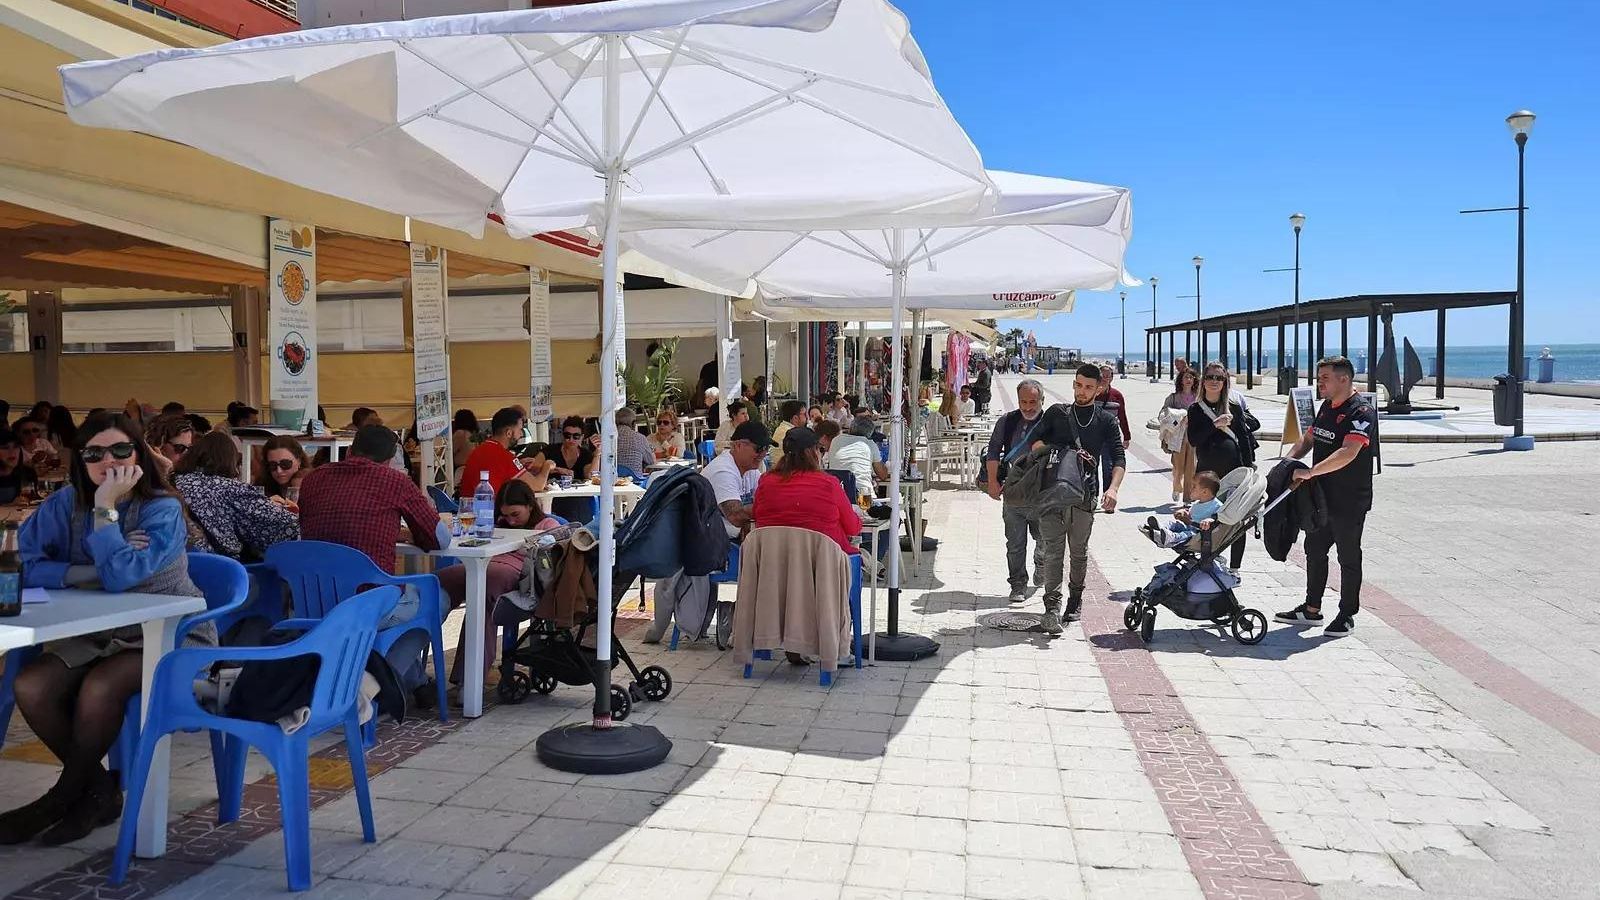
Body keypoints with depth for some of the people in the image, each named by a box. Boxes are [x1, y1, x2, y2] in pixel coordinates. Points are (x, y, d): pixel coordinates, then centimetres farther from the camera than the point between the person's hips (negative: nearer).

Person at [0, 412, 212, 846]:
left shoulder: (163, 510, -14)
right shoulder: (66, 503, 1)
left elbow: (122, 575, -28)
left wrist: (105, 508, -24)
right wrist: (91, 572, -20)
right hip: (99, 634, 5)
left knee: (98, 687, -30)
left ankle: (64, 797, -2)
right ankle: (100, 792, 1)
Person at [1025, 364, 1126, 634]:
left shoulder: (1106, 420, 8)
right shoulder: (1057, 413, 11)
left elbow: (1118, 458, -2)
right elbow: (1035, 442, 3)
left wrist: (1112, 488, -20)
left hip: (1084, 495, 1)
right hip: (1052, 492, 0)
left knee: (1079, 552, 11)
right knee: (1053, 550, -8)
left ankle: (1075, 601, 28)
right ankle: (1052, 608, -11)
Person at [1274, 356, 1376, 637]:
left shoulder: (1362, 411, -18)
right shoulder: (1327, 407, 10)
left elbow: (1348, 453, -31)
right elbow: (1308, 439, 20)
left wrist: (1309, 472, -32)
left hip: (1350, 501, -9)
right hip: (1322, 497, 9)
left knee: (1348, 558, 5)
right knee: (1314, 550, 15)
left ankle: (1347, 616, 17)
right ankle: (1311, 609, 27)